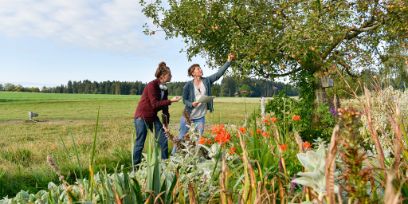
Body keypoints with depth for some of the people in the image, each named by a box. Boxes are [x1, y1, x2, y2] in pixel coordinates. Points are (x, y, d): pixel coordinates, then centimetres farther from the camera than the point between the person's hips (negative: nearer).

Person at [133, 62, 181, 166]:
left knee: (163, 140, 5)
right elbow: (155, 104, -26)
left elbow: (164, 106, 6)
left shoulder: (164, 88, 4)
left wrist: (166, 123, 5)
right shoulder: (151, 85, -20)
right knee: (140, 143, 0)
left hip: (153, 117, 8)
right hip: (142, 117, -8)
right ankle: (136, 166, 15)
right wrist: (171, 101, -28)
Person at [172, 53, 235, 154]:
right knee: (182, 137, 8)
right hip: (188, 116, -2)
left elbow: (219, 73, -7)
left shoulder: (207, 81, -1)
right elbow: (184, 100, -3)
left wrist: (229, 61, -14)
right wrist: (192, 104, -23)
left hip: (200, 117, 3)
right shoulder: (188, 85, -9)